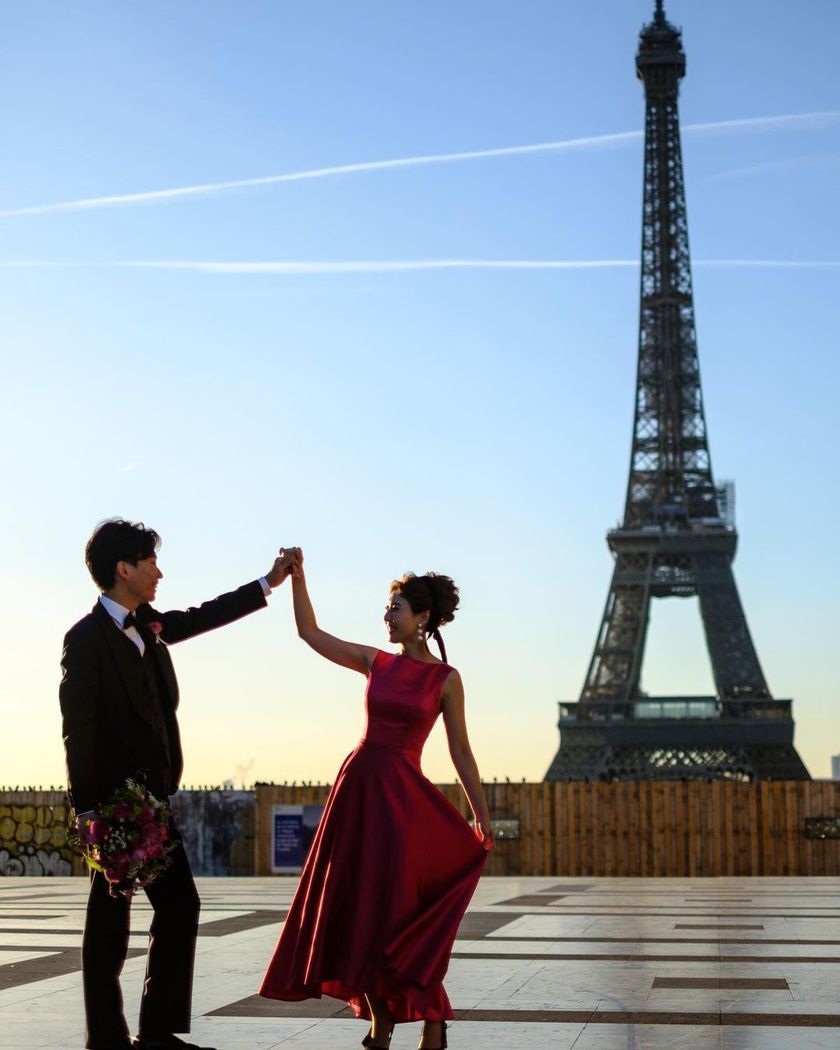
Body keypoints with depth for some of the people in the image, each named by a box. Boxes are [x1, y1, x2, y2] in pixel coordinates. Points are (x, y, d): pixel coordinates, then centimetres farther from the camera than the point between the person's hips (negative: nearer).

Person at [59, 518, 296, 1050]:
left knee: (180, 905, 11)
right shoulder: (87, 637, -12)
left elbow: (201, 617, 27)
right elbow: (79, 729, -15)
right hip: (115, 801, -9)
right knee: (110, 920, 0)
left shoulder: (149, 626, 10)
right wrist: (89, 811, -18)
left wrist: (269, 583, 31)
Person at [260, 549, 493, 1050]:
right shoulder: (376, 662, 8)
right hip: (358, 785, 5)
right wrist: (298, 579, 1)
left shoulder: (446, 679, -3)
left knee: (398, 910, -6)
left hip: (402, 794, -5)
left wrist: (482, 815, -3)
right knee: (357, 908, 5)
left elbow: (460, 749, -1)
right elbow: (310, 633, 11)